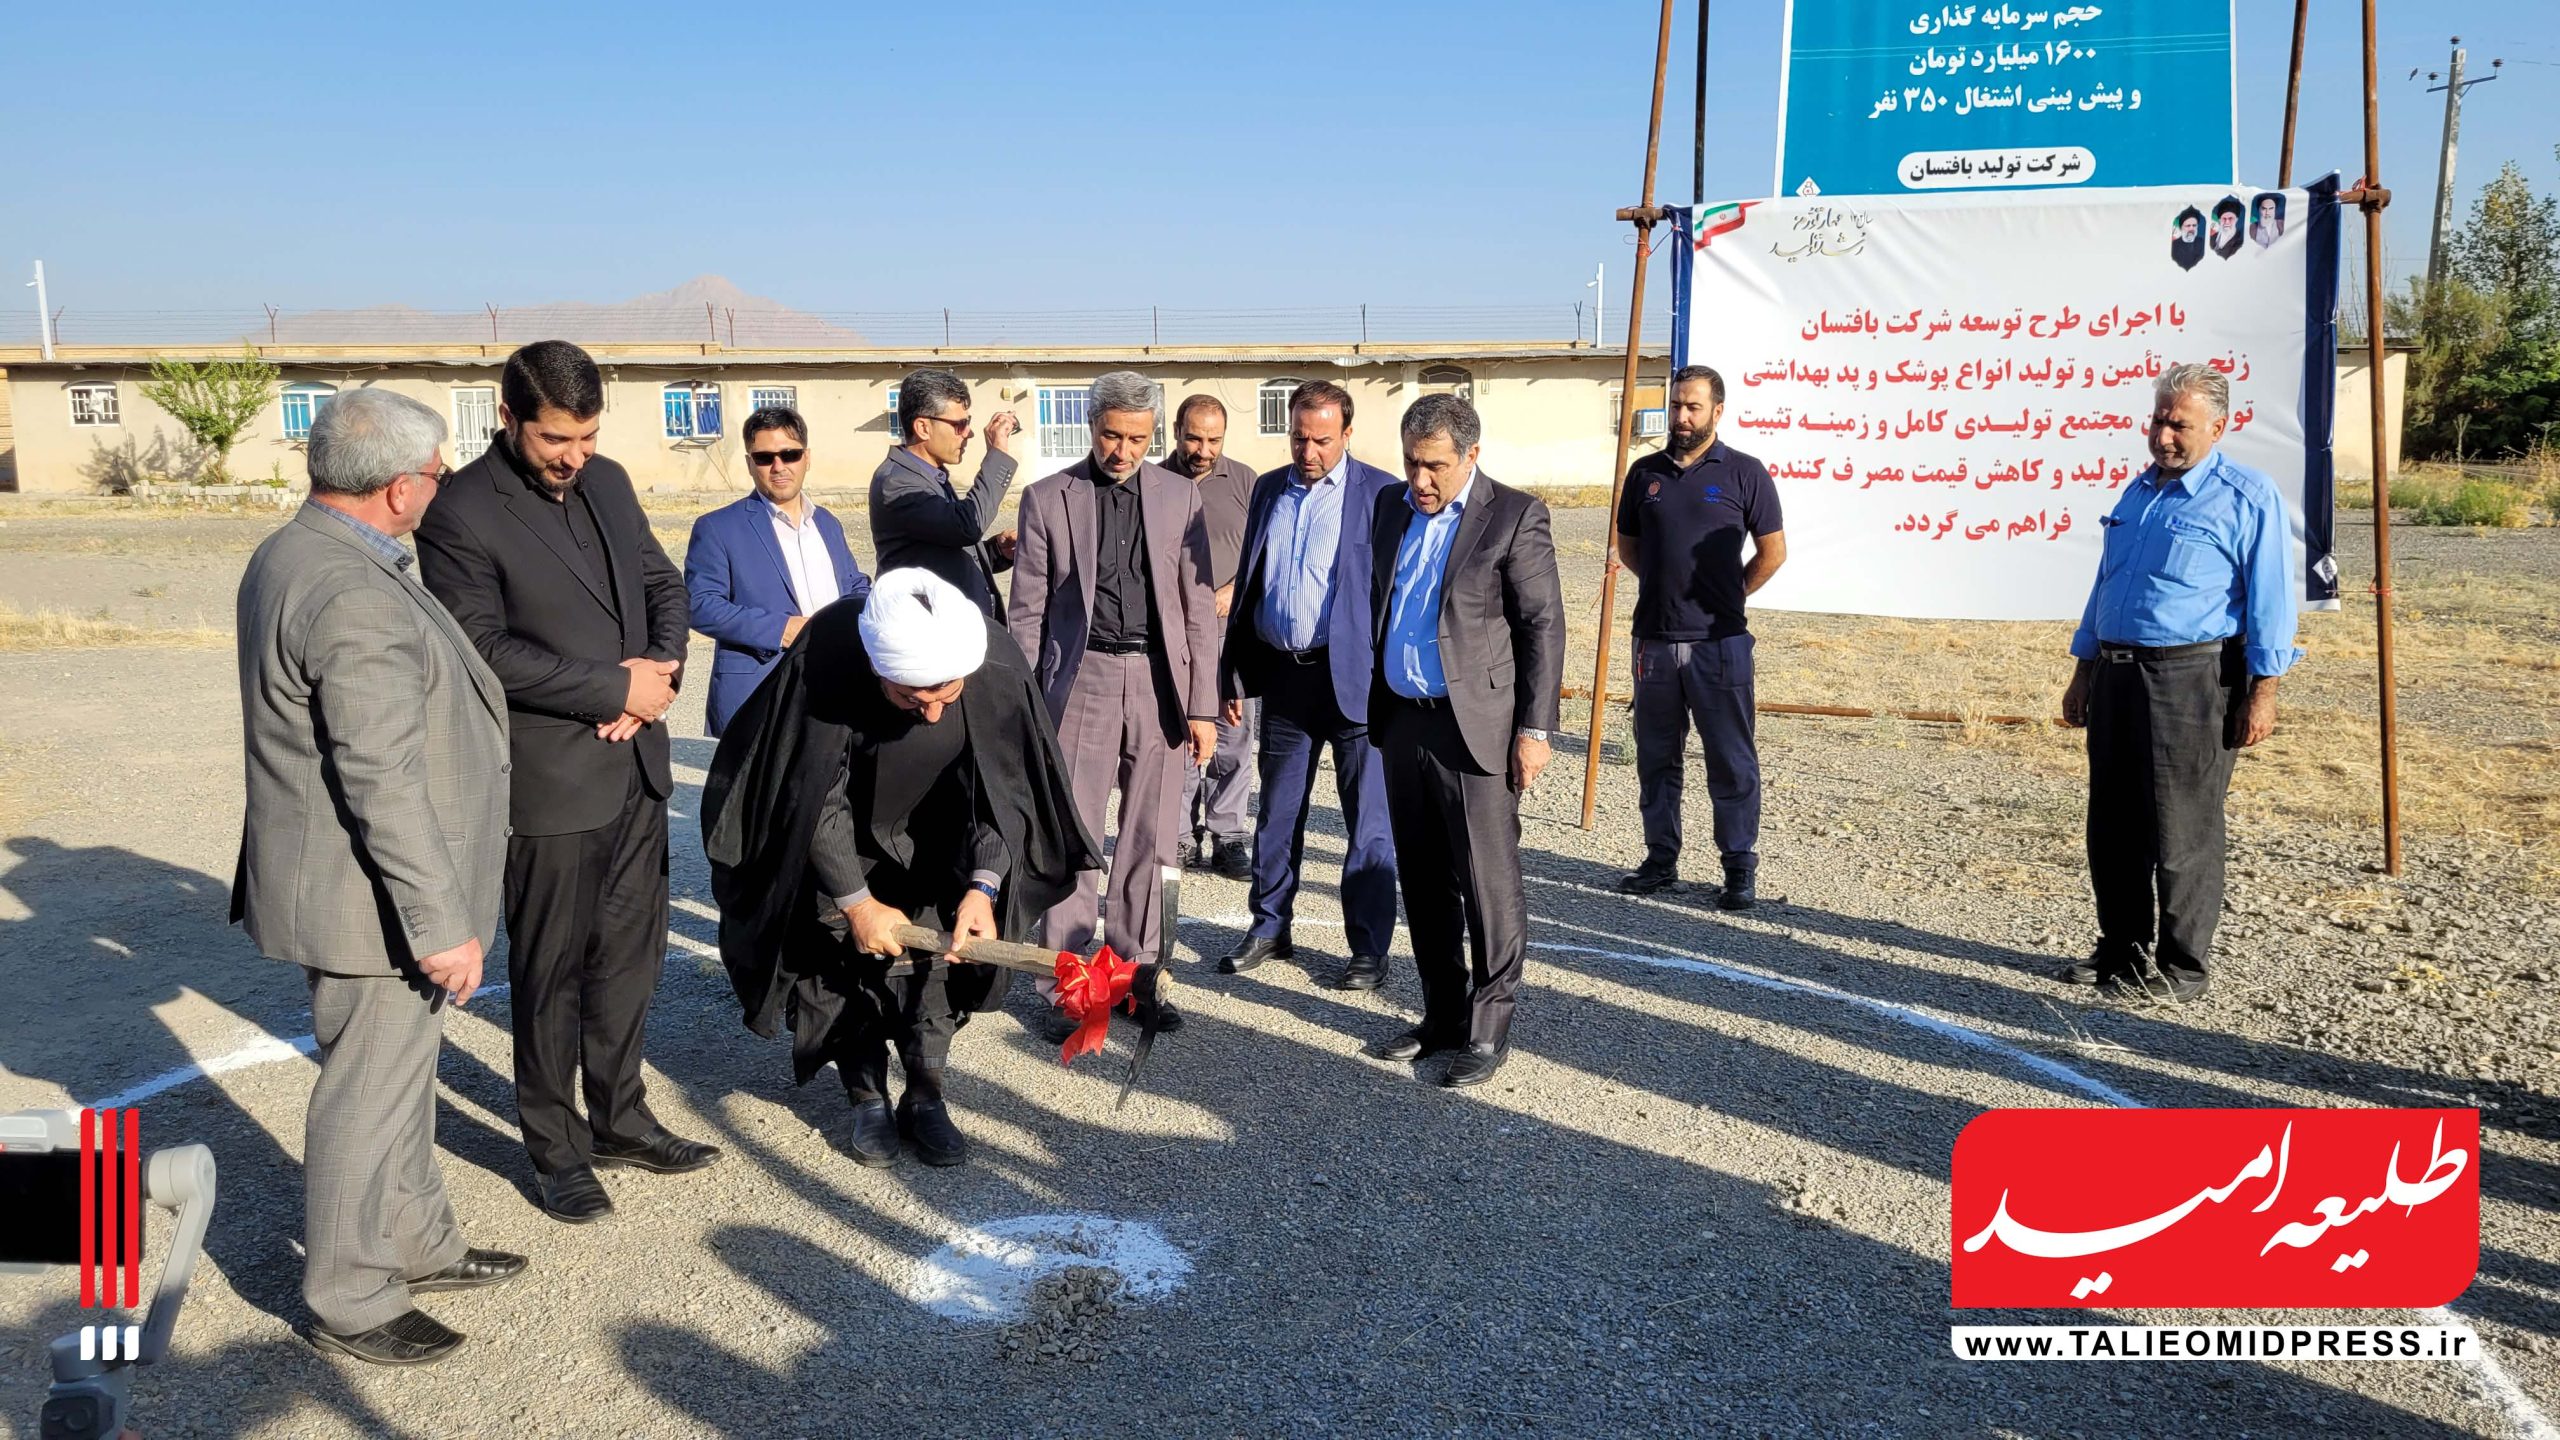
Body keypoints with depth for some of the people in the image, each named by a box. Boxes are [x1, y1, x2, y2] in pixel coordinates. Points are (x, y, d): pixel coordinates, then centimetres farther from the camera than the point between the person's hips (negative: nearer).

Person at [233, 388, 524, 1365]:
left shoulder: (290, 554, 8)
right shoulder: (355, 596, -26)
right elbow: (384, 780, -27)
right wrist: (441, 922, -23)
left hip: (345, 878, 11)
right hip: (372, 897, -11)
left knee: (400, 1074, 22)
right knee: (368, 1094, 5)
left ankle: (415, 1244, 39)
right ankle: (350, 1303, 21)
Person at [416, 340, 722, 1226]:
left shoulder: (606, 483, 8)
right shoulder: (461, 513, -13)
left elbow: (661, 582, 13)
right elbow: (486, 650, -19)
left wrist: (662, 669, -6)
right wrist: (617, 689, -17)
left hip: (635, 765, 7)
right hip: (549, 782, -6)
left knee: (630, 953, 16)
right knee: (552, 972, 7)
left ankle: (619, 1119, 32)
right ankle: (555, 1148, 23)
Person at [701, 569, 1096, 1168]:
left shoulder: (996, 667, -32)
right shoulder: (823, 666, -36)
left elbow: (1003, 787, -18)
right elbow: (815, 798, -24)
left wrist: (984, 886, -29)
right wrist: (856, 901, -21)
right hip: (841, 841, -1)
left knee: (940, 954, -5)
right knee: (847, 954, -3)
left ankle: (925, 1096, 12)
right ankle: (868, 1099, 15)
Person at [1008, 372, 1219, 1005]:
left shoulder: (1180, 495, 7)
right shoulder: (1046, 498, 3)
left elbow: (1198, 609, 6)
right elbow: (1027, 612, 4)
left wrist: (1203, 706, 2)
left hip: (1159, 680, 2)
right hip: (1081, 680, -1)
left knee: (1149, 840, 7)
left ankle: (1137, 969, 19)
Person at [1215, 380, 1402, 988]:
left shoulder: (1381, 493, -5)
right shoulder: (1268, 489, 11)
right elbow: (1248, 584, 14)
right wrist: (1233, 675, 11)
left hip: (1353, 676, -5)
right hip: (1282, 674, 5)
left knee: (1367, 820, 3)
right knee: (1277, 812, 15)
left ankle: (1369, 948, 14)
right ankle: (1270, 928, 30)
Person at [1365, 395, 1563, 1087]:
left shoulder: (1515, 515, -7)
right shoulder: (1392, 506, 11)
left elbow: (1544, 625, -8)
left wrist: (1534, 729, -11)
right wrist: (1375, 703, 15)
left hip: (1474, 725, -6)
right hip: (1403, 720, 6)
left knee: (1488, 882, 0)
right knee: (1422, 881, 13)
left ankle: (1490, 1027, 13)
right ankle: (1443, 1015, 26)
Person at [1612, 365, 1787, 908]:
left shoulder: (1744, 472, -1)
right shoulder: (1645, 472, 9)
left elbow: (1772, 551, 3)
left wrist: (1726, 597, 5)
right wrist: (1666, 586, 12)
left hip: (1719, 642, -4)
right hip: (1655, 640, 4)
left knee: (1732, 761, 1)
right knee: (1656, 758, 11)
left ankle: (1740, 869, 9)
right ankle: (1661, 860, 22)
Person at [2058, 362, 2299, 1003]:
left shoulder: (2247, 498, -5)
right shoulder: (2138, 492, 16)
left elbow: (2270, 600, -8)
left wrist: (2261, 693, -14)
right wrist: (2084, 675, 19)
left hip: (2190, 680, -7)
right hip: (2115, 674, 7)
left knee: (2181, 831, -1)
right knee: (2113, 827, 12)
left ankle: (2181, 967, 10)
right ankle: (2122, 948, 26)